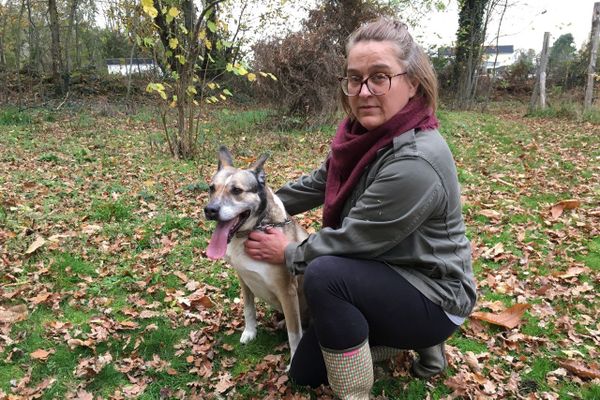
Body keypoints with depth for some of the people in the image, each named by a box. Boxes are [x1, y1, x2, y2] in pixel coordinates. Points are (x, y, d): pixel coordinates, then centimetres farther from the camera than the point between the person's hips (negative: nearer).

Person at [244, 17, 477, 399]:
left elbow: (351, 240, -26)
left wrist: (287, 253, -10)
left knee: (325, 274, -33)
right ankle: (416, 339, 24)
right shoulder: (365, 133, -5)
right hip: (383, 277, 9)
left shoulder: (415, 162, -32)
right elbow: (318, 184, 11)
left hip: (433, 297, -8)